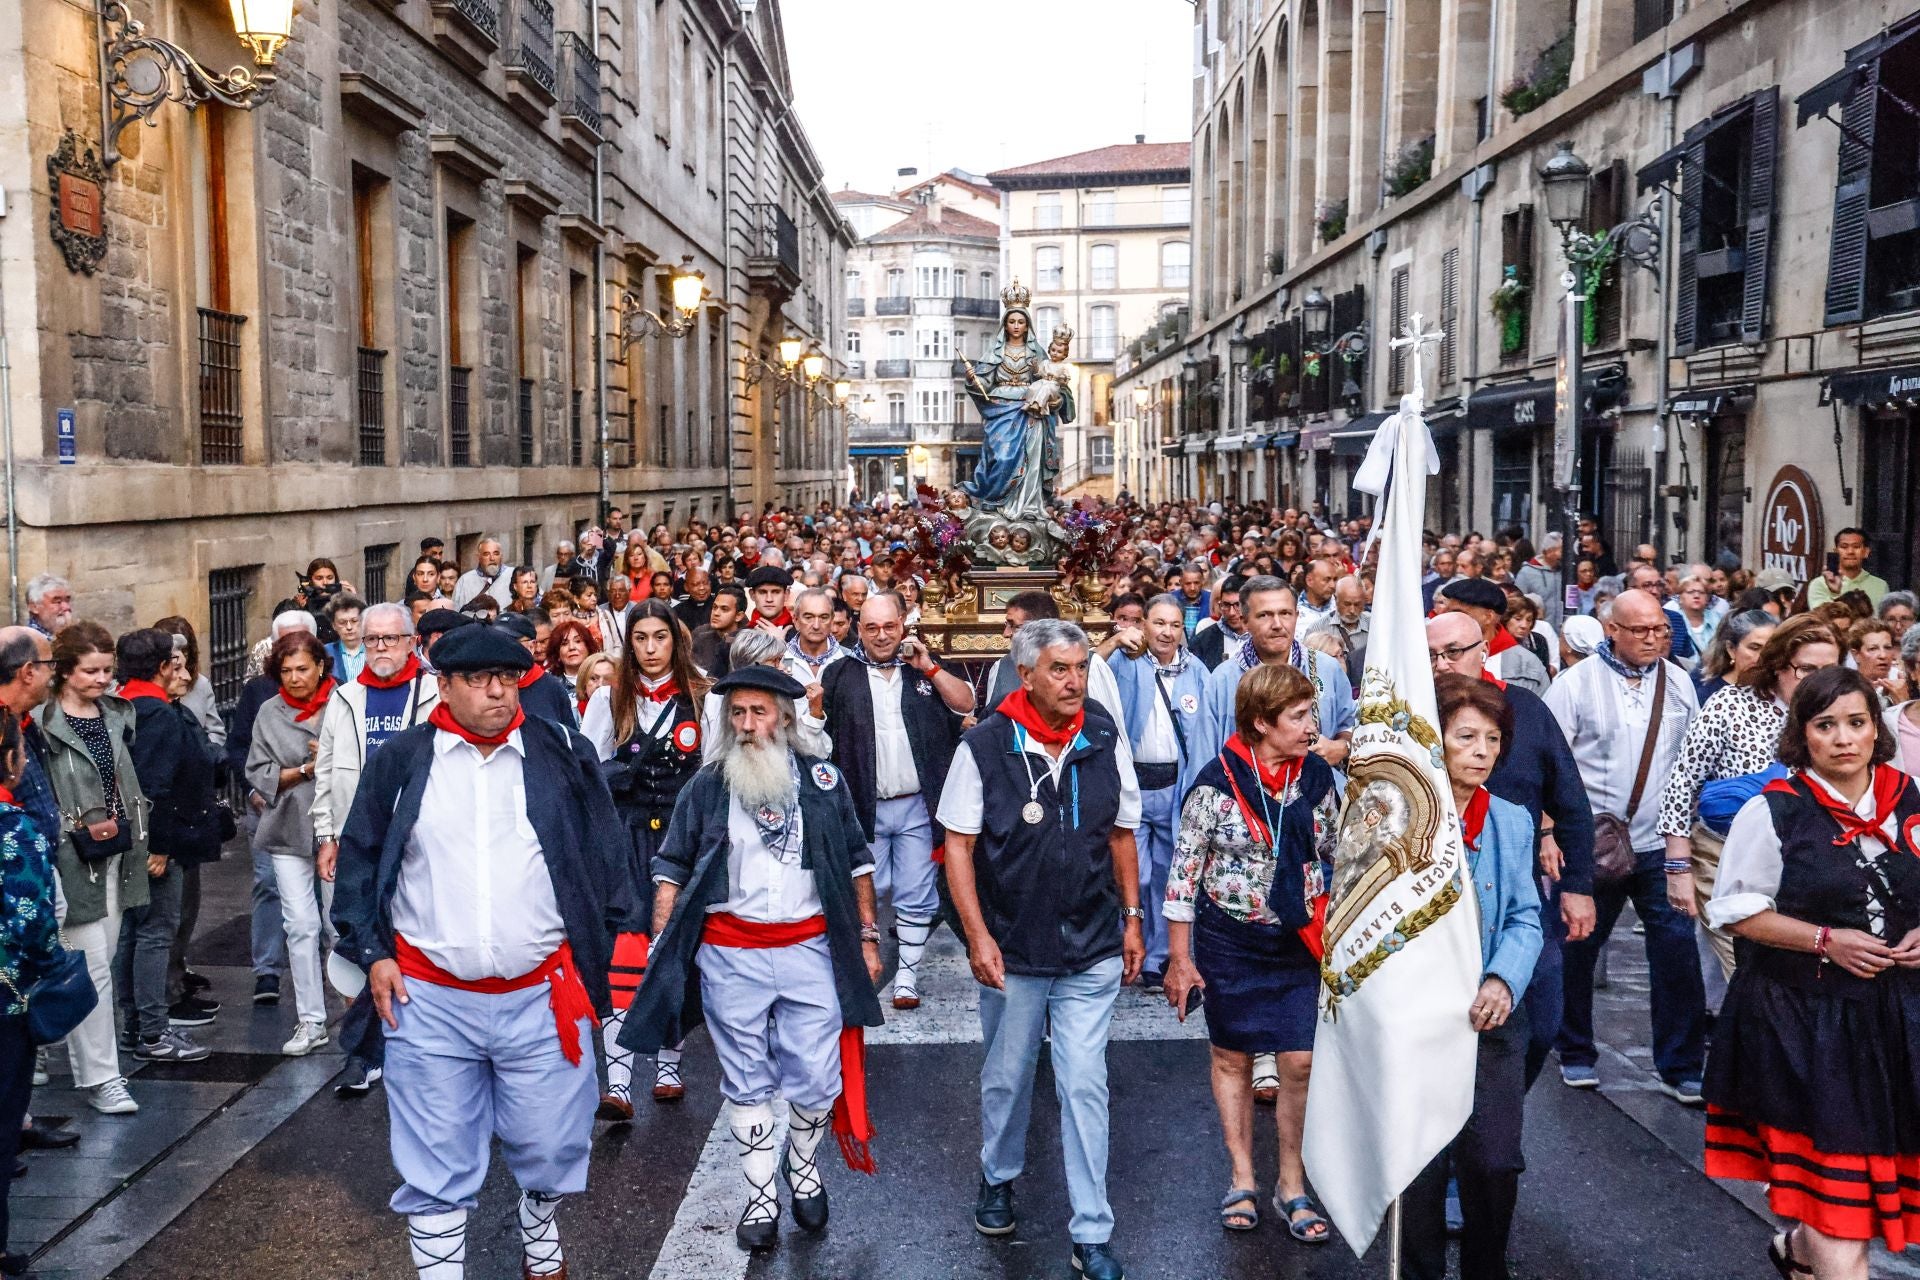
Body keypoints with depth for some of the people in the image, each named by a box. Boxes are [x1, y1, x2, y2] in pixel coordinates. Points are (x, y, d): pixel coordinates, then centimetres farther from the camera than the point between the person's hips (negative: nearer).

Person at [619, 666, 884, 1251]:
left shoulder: (821, 779, 3)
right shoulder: (706, 786, 2)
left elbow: (856, 861, 10)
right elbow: (672, 868, 7)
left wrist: (867, 937, 8)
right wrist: (661, 947, 1)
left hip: (810, 949, 0)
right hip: (730, 955, 0)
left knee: (816, 1077, 3)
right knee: (747, 1079, 8)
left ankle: (803, 1162, 31)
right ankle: (760, 1196, 22)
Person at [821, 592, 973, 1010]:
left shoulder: (927, 668, 7)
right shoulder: (841, 675, 5)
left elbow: (966, 704, -3)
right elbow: (819, 735, 6)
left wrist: (928, 667, -9)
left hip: (918, 806, 0)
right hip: (863, 806, 0)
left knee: (917, 896, 4)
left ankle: (908, 975, 14)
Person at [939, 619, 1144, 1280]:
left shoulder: (1106, 739, -3)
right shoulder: (983, 747, -11)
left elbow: (1121, 834, 8)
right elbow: (958, 845, -7)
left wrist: (1132, 917, 6)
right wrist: (978, 936, -12)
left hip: (1093, 952, 1)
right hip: (1011, 951, -1)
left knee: (1085, 1085, 2)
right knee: (1006, 1075, 16)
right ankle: (998, 1179, 43)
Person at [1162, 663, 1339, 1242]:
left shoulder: (1317, 777, -2)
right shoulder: (1217, 783, -15)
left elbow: (1336, 857, 10)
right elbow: (1184, 870, -10)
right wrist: (1179, 957, -8)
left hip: (1299, 942, 3)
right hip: (1230, 941, -2)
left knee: (1301, 1062, -1)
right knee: (1231, 1058, 11)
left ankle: (1292, 1185, 18)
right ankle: (1242, 1179, 28)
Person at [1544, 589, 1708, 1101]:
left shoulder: (1678, 682, 8)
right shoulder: (1576, 682, -3)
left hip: (1660, 844, 2)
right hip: (1590, 844, -2)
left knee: (1678, 952, -2)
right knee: (1577, 951, 8)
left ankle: (1680, 1067, 10)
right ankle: (1576, 1055, 26)